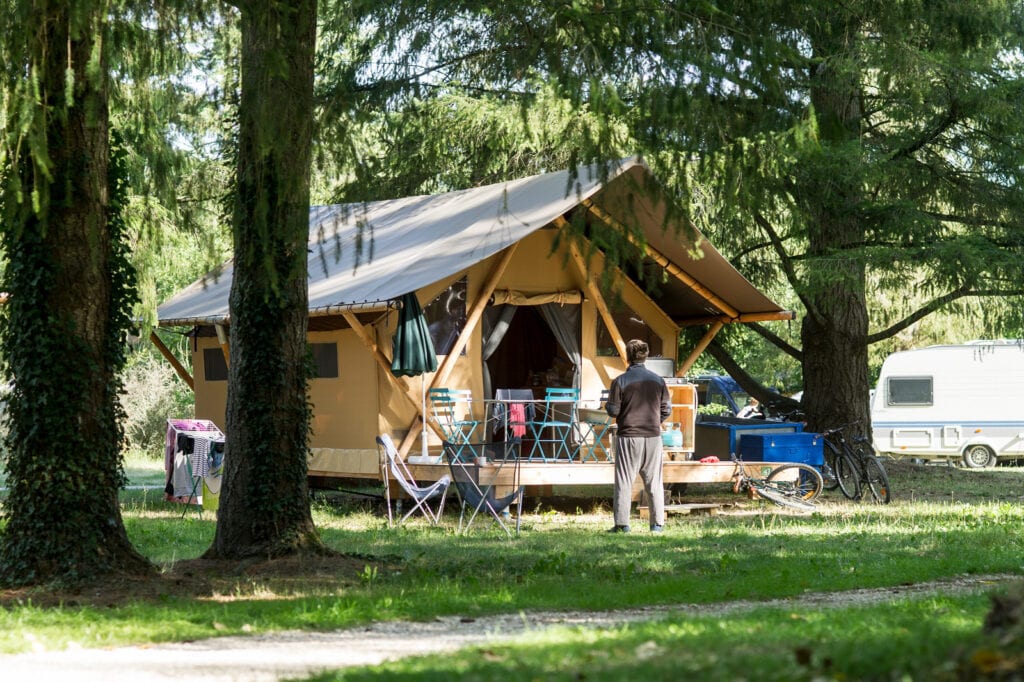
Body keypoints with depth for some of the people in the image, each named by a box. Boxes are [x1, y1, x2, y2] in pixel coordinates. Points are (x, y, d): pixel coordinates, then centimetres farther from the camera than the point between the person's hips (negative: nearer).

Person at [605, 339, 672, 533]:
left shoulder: (620, 381, -7)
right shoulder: (658, 380, 4)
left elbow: (613, 410, -7)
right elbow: (667, 409, 6)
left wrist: (607, 405, 14)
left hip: (628, 436, -3)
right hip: (653, 436, 3)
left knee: (624, 481, 1)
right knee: (654, 482, 9)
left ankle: (622, 523, -2)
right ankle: (657, 523, 10)